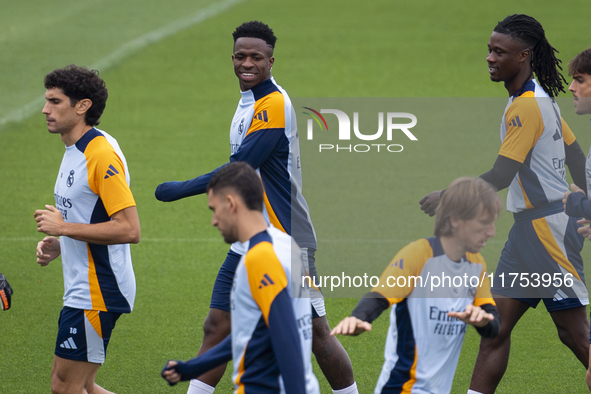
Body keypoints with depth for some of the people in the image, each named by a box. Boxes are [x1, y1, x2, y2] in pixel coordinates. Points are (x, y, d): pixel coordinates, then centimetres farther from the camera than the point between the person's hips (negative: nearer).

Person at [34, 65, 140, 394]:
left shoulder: (101, 154, -18)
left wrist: (64, 228, -20)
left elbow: (129, 230, -24)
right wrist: (58, 245, 8)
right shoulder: (74, 151, 14)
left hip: (97, 292, -10)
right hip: (81, 290, 10)